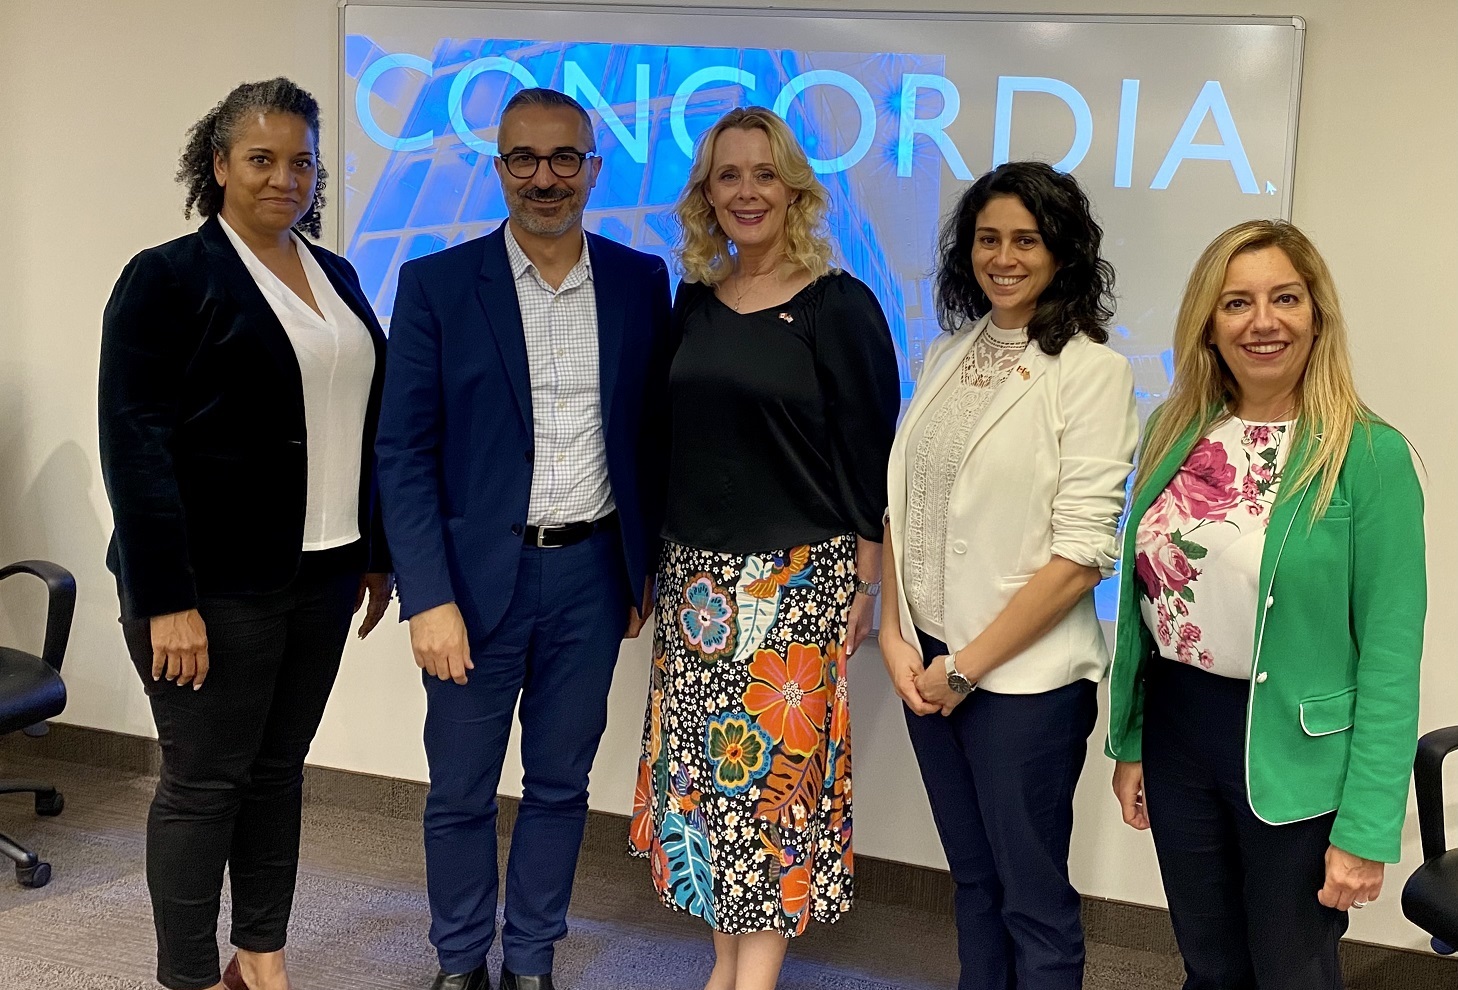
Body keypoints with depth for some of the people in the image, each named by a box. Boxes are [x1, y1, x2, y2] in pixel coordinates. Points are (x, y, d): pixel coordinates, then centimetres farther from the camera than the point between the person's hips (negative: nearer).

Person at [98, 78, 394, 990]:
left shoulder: (337, 277, 11)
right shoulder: (169, 278, -8)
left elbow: (365, 424, 14)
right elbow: (136, 445, -14)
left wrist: (378, 553, 11)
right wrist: (167, 599, -19)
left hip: (320, 571, 6)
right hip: (216, 582, -6)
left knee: (280, 768, 15)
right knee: (204, 780, 5)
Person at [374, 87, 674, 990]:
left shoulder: (641, 283, 3)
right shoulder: (437, 284, -5)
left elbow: (654, 434, 9)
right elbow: (406, 452, -7)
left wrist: (651, 566, 8)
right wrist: (429, 599, -12)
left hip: (592, 578, 2)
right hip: (478, 577, -2)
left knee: (561, 786, 14)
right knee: (461, 792, 10)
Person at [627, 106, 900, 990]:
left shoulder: (839, 306, -6)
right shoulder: (693, 302, 9)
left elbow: (870, 457, -6)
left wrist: (865, 584, -8)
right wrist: (669, 561, 11)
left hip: (800, 579, -5)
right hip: (698, 577, 5)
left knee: (774, 774, -1)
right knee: (702, 768, 9)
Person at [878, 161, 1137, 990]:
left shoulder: (1092, 370, -10)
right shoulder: (948, 354, 8)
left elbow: (1082, 553, -15)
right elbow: (901, 505, 10)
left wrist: (968, 666, -12)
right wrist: (895, 637, -1)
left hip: (1025, 674, -5)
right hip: (928, 662, 6)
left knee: (1033, 898, 7)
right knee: (973, 880, 18)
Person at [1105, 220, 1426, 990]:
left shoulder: (1370, 455, -13)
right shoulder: (1175, 433, 2)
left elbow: (1390, 655, -14)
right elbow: (1141, 601, 8)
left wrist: (1367, 829, -16)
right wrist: (1127, 741, 9)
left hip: (1294, 755, -4)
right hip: (1176, 732, 4)